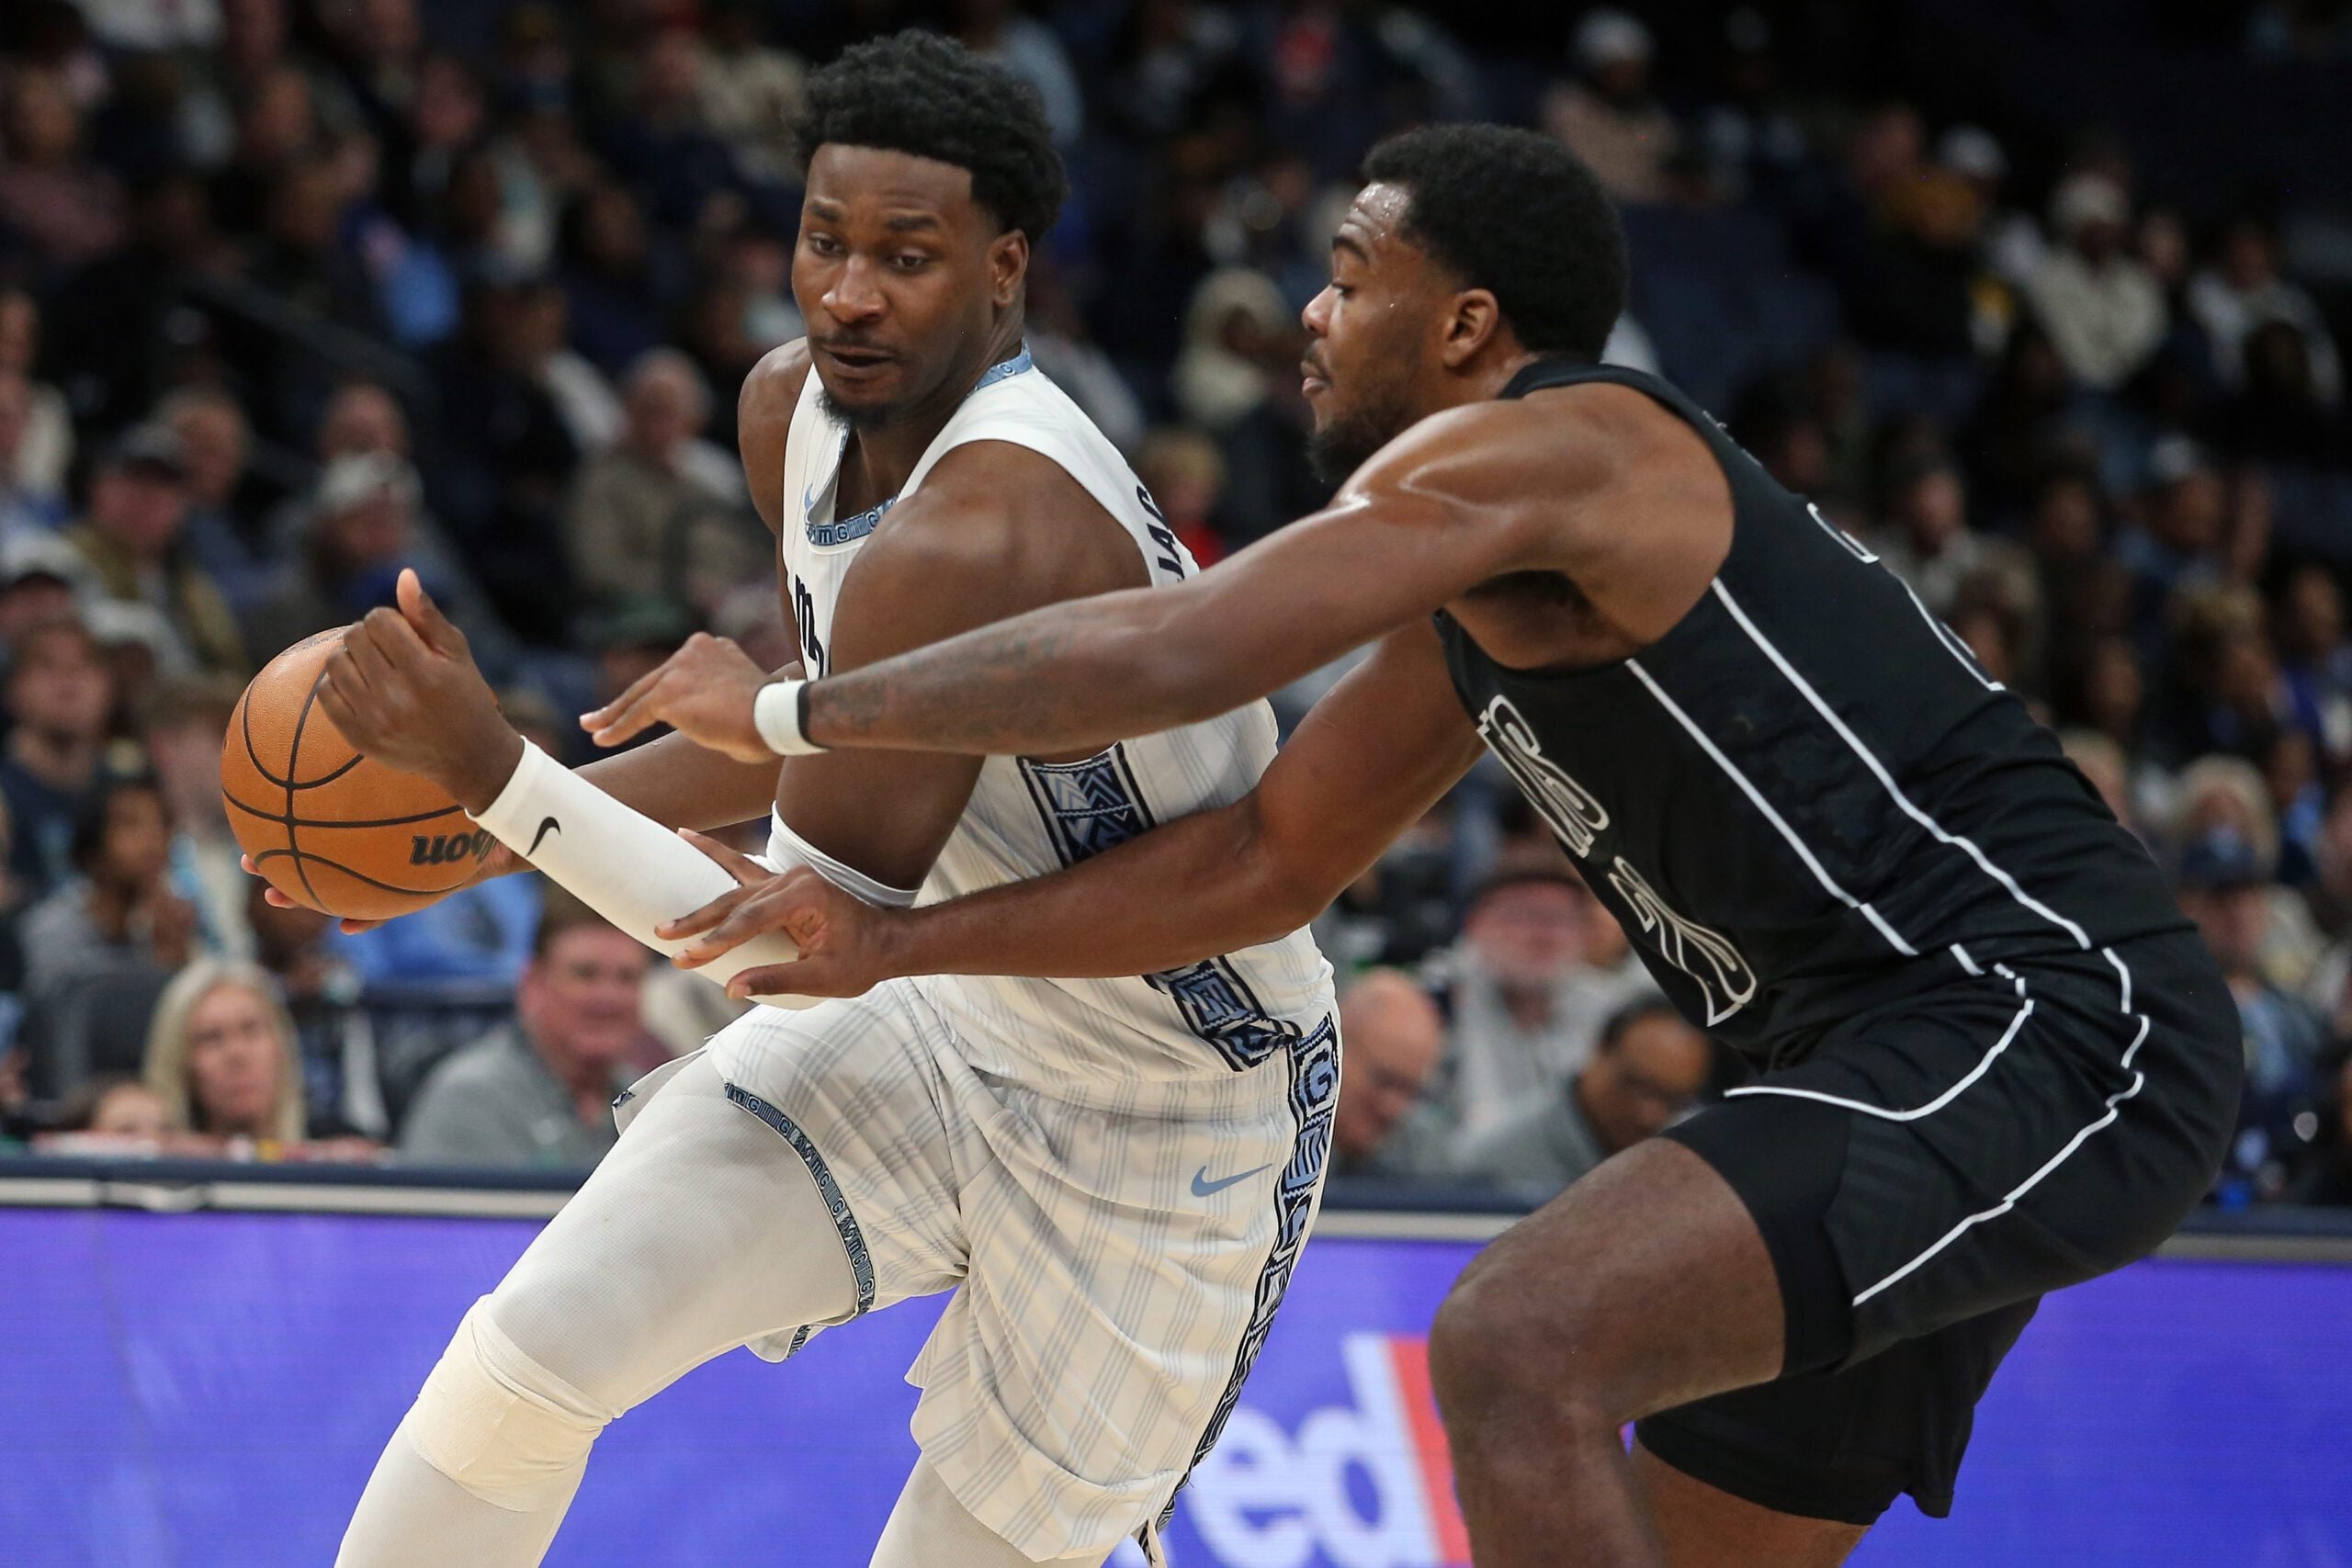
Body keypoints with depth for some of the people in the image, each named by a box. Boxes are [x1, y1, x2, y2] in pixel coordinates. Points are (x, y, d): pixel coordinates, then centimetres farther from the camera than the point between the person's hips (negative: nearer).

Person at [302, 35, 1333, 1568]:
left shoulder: (980, 538, -35)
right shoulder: (797, 409, -6)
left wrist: (494, 774, -34)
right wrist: (489, 810, 10)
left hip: (1172, 1119, -7)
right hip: (948, 1012, 8)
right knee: (528, 1354, -5)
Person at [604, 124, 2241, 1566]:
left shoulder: (1546, 447, -11)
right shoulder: (1480, 607, 19)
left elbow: (1167, 654, -16)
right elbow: (1263, 861, 26)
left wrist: (783, 710, -5)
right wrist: (893, 943, 20)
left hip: (2043, 1023, -11)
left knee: (1520, 1348, -25)